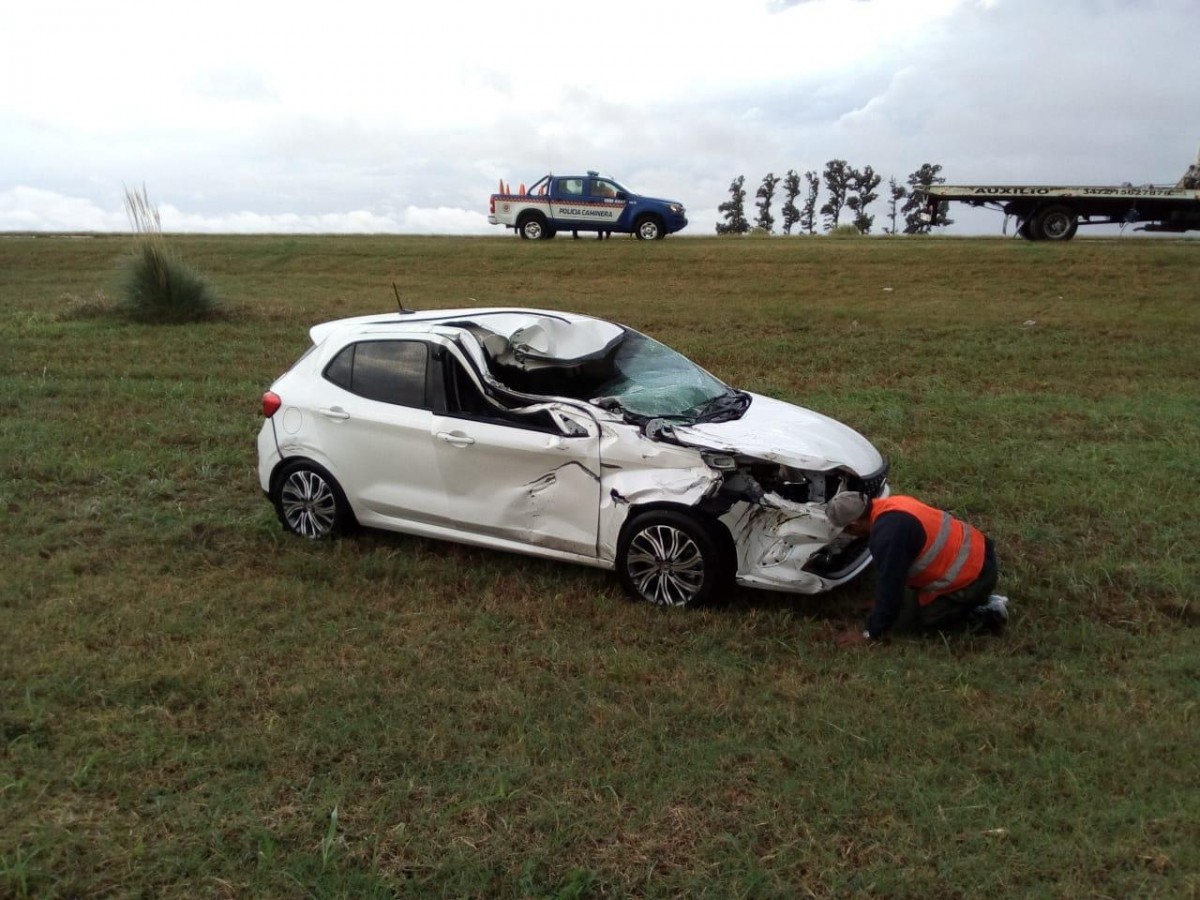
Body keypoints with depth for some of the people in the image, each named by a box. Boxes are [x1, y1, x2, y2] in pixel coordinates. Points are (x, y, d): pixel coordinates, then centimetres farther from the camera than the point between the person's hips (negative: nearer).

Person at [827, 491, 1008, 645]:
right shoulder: (891, 505, 2)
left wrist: (870, 634, -9)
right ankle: (983, 600, 18)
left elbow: (889, 586, -21)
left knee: (923, 622, 7)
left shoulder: (887, 534, -27)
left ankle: (986, 616, 4)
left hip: (971, 578, -9)